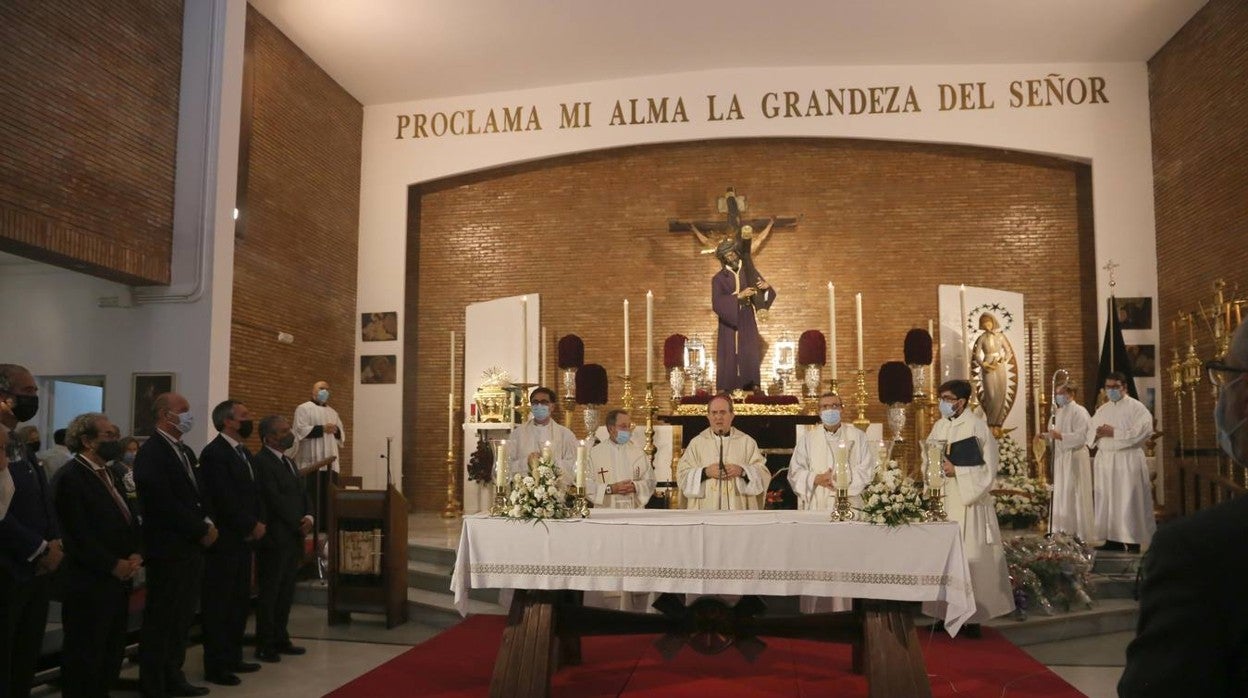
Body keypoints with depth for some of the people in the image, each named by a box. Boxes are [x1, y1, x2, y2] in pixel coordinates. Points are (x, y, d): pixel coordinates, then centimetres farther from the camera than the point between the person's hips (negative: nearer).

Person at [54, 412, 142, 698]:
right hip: (89, 582, -8)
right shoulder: (70, 477, -12)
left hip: (119, 578, 8)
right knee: (84, 654, 3)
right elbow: (78, 534, -19)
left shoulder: (110, 474, 16)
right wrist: (113, 565, -15)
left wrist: (136, 555, 0)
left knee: (113, 651, 14)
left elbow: (128, 519, 16)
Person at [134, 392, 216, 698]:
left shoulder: (185, 451, 15)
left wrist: (208, 523, -1)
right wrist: (202, 530, -13)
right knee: (161, 619, 2)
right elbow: (165, 503, -19)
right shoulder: (151, 452, -13)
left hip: (191, 547, 8)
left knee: (183, 617, 14)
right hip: (168, 549, -8)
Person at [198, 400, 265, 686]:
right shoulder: (214, 453, -15)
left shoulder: (243, 453, 15)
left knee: (240, 603, 14)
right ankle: (215, 666, 9)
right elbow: (225, 499, -21)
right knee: (219, 605, 0)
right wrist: (251, 526, -12)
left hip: (244, 539, 9)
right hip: (224, 541, -9)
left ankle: (233, 657, 25)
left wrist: (259, 522, -1)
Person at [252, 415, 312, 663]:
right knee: (269, 593, 2)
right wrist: (298, 524, -11)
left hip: (293, 538, 8)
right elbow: (274, 499, -18)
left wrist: (309, 517, -4)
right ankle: (264, 645, 11)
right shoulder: (260, 462, -13)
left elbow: (303, 493, 15)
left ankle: (280, 639, 23)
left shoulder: (289, 462, 17)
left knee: (286, 593, 14)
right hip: (274, 540, -8)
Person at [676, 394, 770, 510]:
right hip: (706, 510, 0)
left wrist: (742, 471, -13)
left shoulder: (747, 442, 10)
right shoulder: (696, 443, 9)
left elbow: (763, 474, 4)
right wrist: (705, 472, -12)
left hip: (738, 508, 0)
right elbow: (682, 474, 4)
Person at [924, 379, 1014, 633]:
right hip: (943, 500, 6)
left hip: (969, 501, -6)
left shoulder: (977, 426, -8)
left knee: (971, 556, -2)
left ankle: (973, 616, 7)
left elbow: (990, 466, -9)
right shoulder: (939, 426, 10)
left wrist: (956, 471, -16)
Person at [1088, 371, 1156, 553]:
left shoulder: (1136, 407, -1)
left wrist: (1114, 433, -16)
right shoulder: (1101, 410, 17)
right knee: (1107, 502, 5)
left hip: (1128, 461, -6)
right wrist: (1097, 433, -7)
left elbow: (1144, 431, -15)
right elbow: (1090, 435, 17)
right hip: (1104, 460, 6)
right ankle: (1113, 539, 10)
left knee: (1128, 502, -6)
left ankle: (1133, 542, -2)